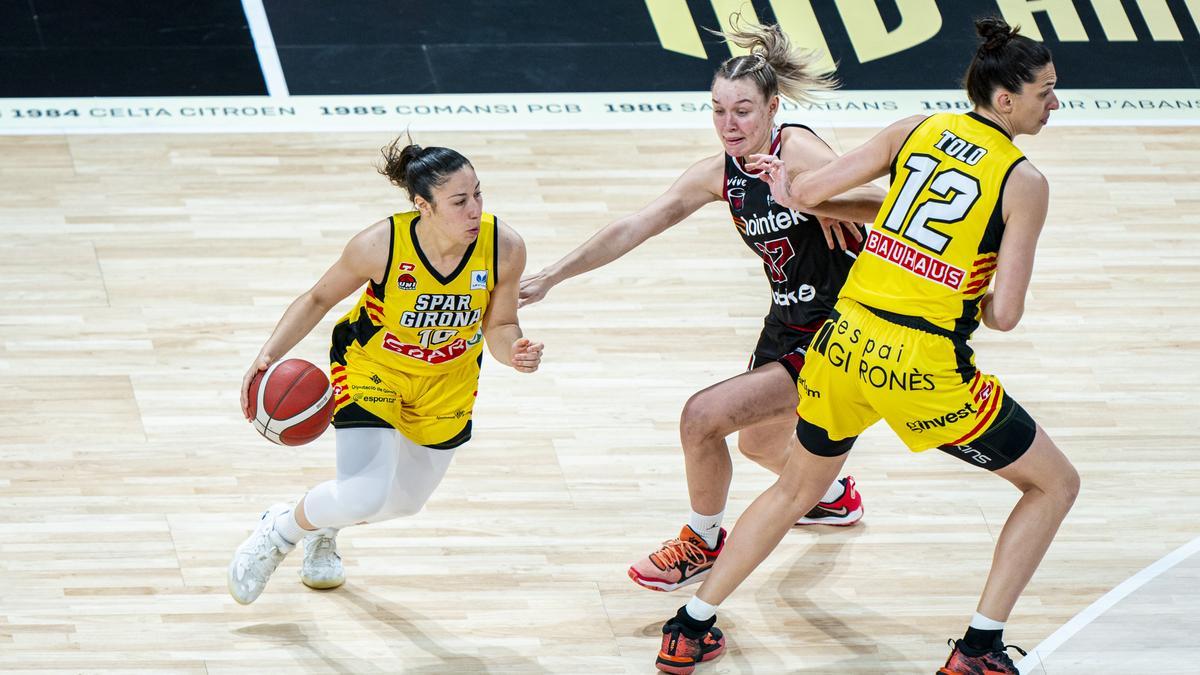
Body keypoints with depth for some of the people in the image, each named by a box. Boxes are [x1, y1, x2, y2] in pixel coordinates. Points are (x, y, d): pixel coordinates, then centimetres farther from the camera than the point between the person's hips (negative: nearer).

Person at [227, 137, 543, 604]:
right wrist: (269, 354, -25)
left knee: (406, 499, 20)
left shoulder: (504, 248, -27)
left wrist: (513, 352, -35)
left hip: (447, 379, 4)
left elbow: (498, 327, -11)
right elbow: (320, 298, -14)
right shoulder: (382, 245, -32)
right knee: (365, 497, -21)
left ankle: (323, 531, 54)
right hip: (371, 366, -4)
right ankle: (281, 531, 13)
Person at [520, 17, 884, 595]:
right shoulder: (720, 174, -1)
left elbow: (883, 204, -36)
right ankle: (836, 498, 62)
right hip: (788, 323, 9)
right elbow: (632, 229, 1)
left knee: (703, 416, -15)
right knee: (759, 443, 30)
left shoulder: (798, 149, -22)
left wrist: (809, 198, -49)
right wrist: (549, 277, -2)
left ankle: (703, 541, 11)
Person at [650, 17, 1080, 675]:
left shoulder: (917, 130, 5)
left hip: (844, 342, 6)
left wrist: (782, 184, 27)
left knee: (796, 489, 29)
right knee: (1055, 484, 13)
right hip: (924, 368, -5)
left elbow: (803, 192, 4)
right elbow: (1004, 313, -11)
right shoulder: (1024, 182, -7)